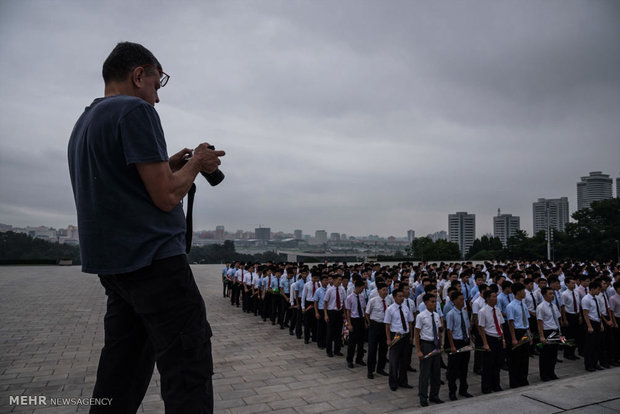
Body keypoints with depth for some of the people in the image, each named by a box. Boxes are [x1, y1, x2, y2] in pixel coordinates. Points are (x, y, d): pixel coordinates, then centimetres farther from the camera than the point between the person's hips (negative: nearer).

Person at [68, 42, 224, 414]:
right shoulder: (136, 110, -10)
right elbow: (166, 196, -16)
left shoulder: (83, 124, 19)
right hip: (153, 259, -10)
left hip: (111, 264, 10)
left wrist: (168, 166, 17)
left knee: (122, 370, 15)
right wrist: (196, 163, 1)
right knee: (188, 370, -5)